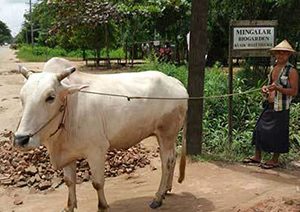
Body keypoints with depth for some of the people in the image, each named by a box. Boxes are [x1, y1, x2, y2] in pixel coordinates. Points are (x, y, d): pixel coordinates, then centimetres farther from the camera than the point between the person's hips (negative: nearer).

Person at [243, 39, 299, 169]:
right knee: (260, 129, 10)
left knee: (277, 134, 1)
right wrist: (266, 88, 4)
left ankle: (275, 160, 17)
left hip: (281, 108, -8)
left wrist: (277, 88, -27)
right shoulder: (274, 67, 11)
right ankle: (257, 157, 24)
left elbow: (294, 91, -16)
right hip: (269, 105, 8)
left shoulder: (291, 71, -11)